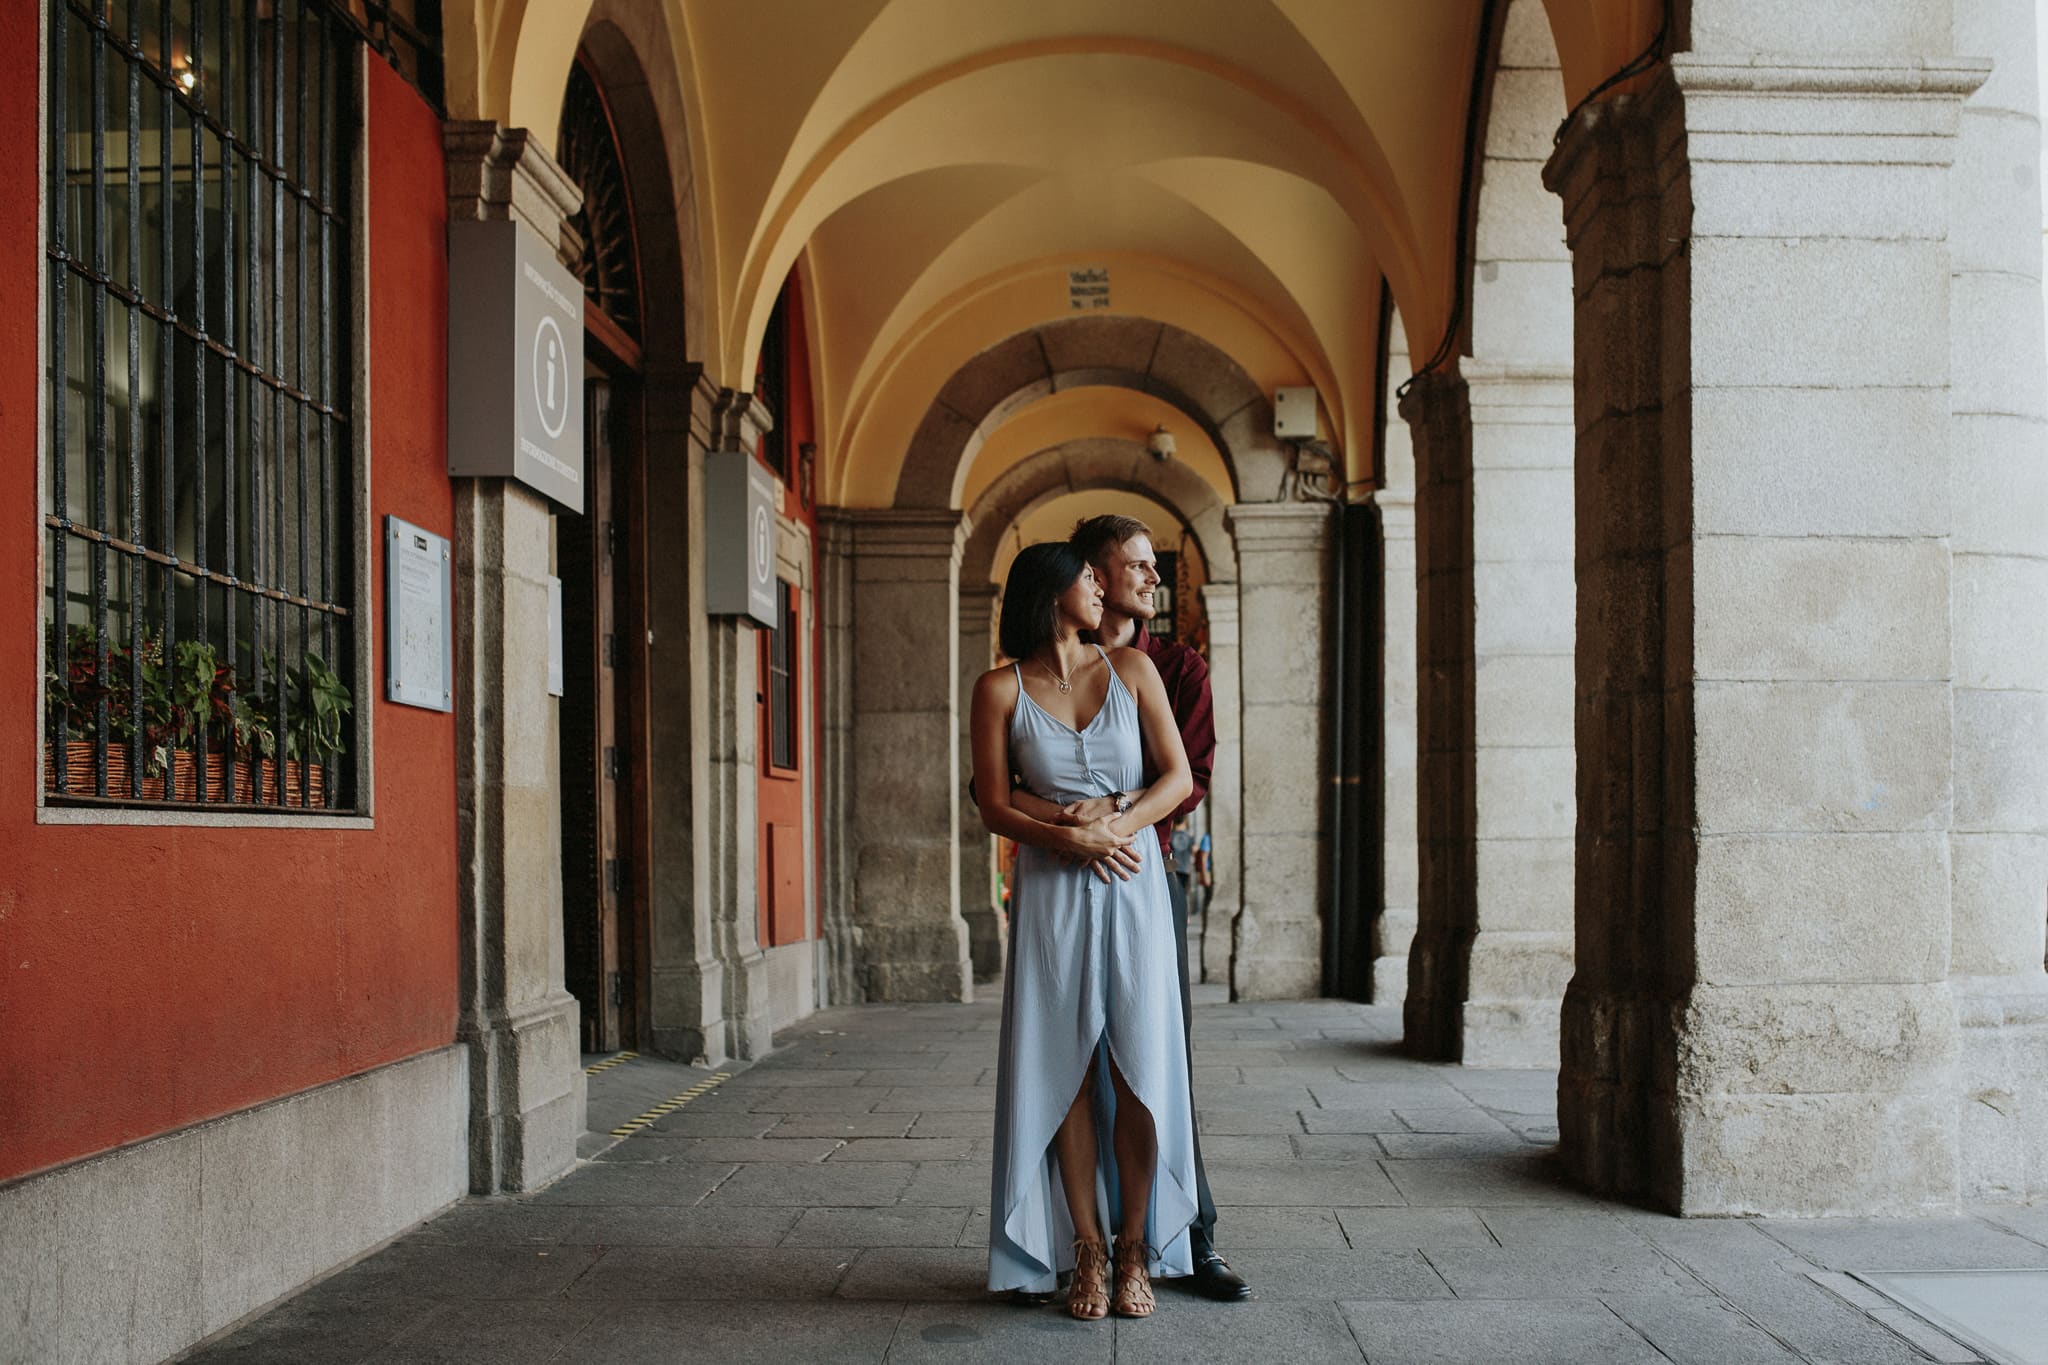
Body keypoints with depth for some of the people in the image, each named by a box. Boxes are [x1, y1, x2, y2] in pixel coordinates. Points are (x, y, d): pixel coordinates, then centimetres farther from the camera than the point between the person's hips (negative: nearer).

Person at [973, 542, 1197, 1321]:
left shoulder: (1131, 670, 6)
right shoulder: (1001, 689, 2)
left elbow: (1178, 777, 1)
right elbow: (993, 808, -2)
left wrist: (1117, 824, -14)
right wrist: (1072, 837, -16)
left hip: (1134, 886, 1)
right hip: (1051, 897, -1)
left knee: (1140, 1071, -3)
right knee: (1067, 1073, 0)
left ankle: (1135, 1250, 8)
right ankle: (1086, 1252, 9)